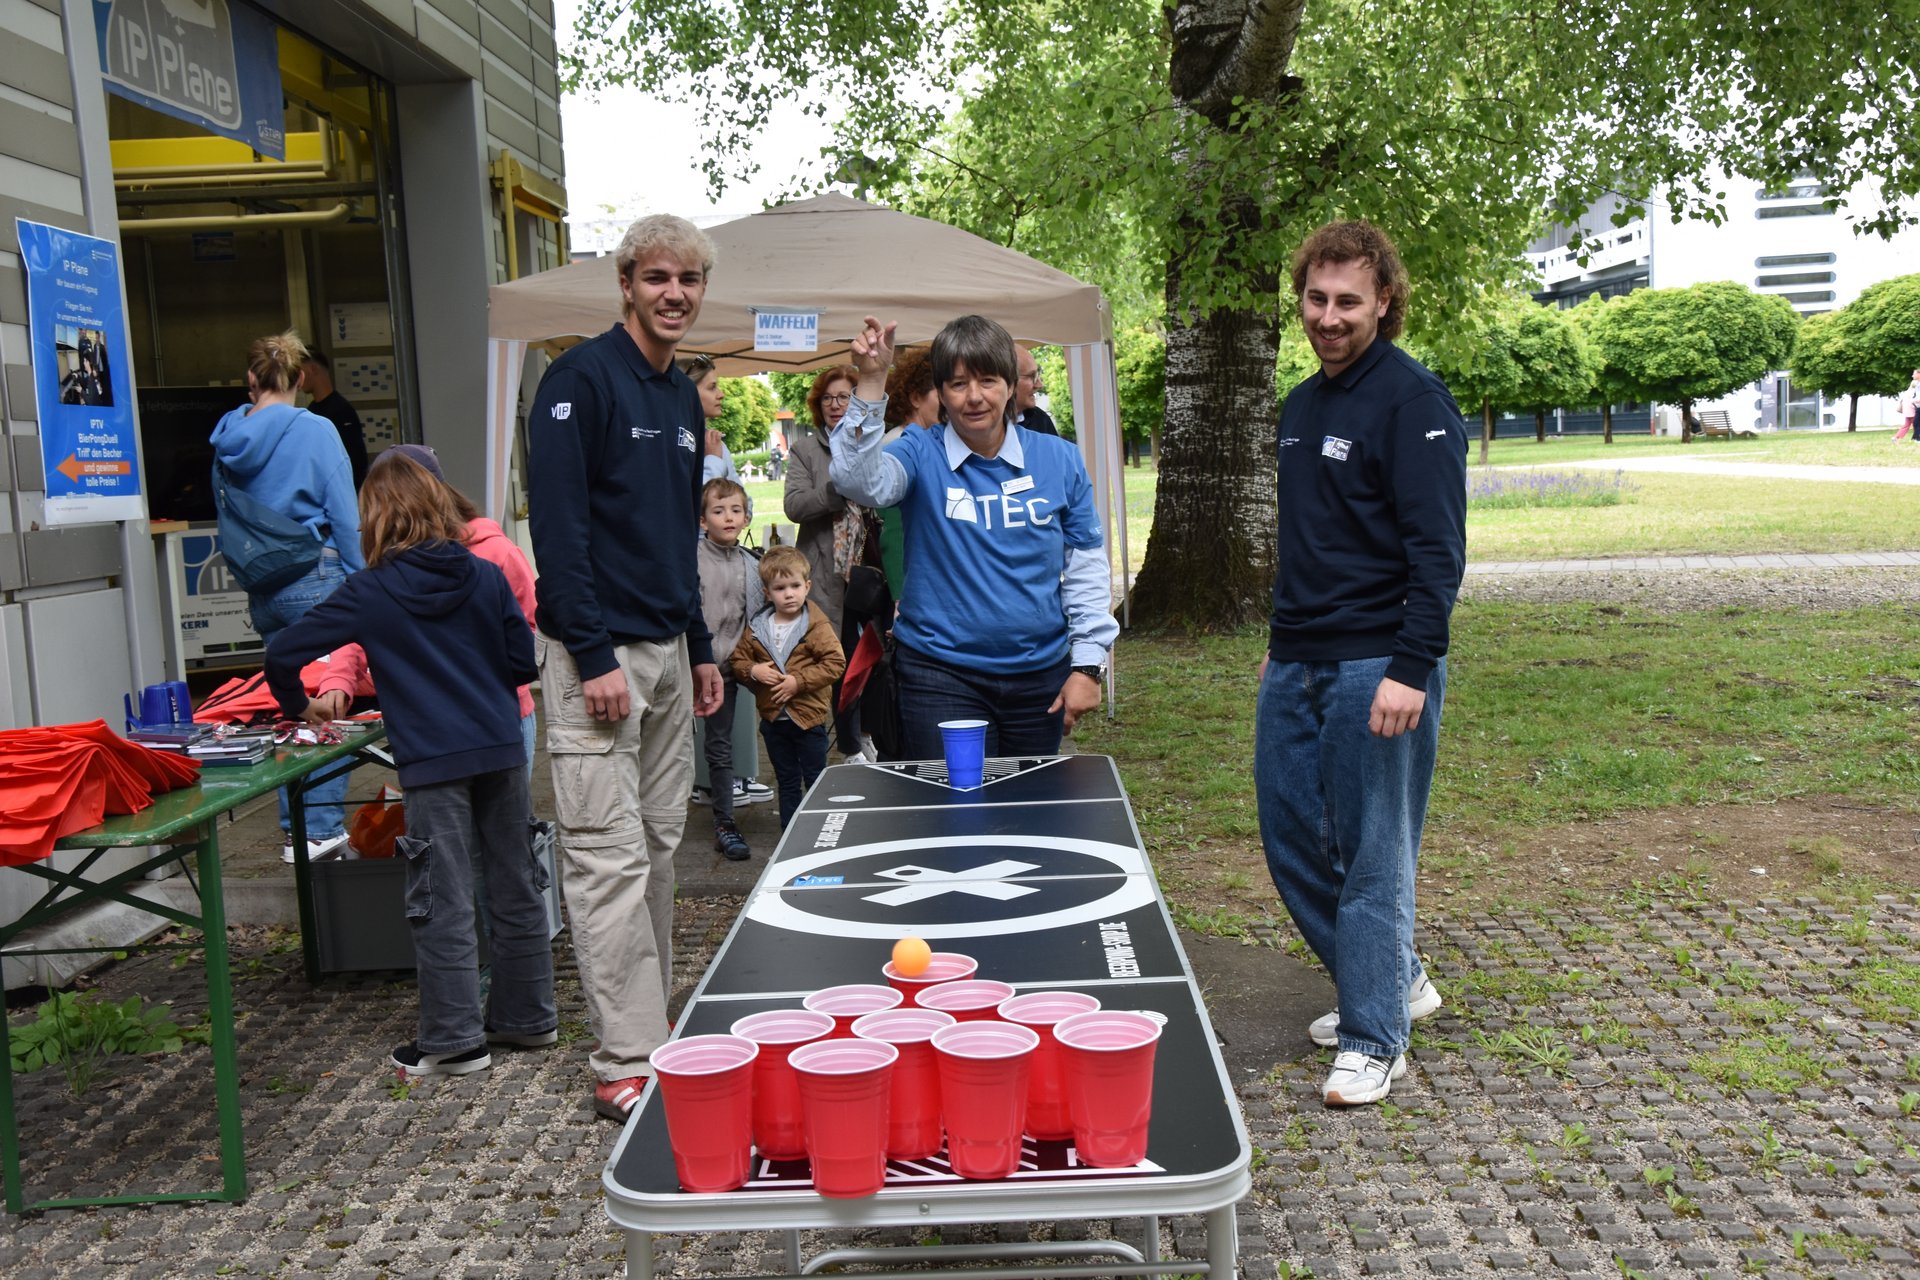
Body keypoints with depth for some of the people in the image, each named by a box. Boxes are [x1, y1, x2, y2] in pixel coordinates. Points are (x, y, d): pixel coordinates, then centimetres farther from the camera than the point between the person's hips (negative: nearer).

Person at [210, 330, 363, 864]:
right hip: (316, 578, -6)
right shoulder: (316, 431, -9)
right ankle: (323, 829, -2)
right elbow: (345, 518, -9)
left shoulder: (229, 442, 7)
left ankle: (295, 830, 19)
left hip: (263, 589, 6)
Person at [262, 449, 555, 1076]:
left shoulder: (368, 594, -4)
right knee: (516, 886, 14)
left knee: (442, 902, 4)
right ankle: (527, 1015, 26)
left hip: (433, 764, -4)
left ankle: (455, 1039, 11)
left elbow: (283, 654, -1)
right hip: (501, 749, 4)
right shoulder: (486, 576, 3)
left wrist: (300, 706, 17)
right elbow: (525, 662, 5)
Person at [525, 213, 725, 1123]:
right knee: (609, 859, -5)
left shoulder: (683, 398, 17)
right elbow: (557, 525, -15)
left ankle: (655, 1028, 23)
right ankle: (626, 1065, 2)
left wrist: (699, 648, 19)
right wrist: (594, 657, -19)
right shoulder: (581, 379, -9)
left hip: (667, 649, 8)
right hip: (598, 652, -8)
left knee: (659, 849, 12)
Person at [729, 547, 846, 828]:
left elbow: (835, 663, -17)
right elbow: (738, 660, 8)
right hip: (773, 718, 4)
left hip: (808, 717, -4)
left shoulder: (816, 625, -12)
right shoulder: (757, 627, 1)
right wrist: (752, 671, -14)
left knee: (816, 781, 8)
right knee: (787, 783, 17)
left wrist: (799, 681, -22)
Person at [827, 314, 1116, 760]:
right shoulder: (921, 454, -3)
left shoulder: (1059, 459, 2)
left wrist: (1088, 664, 2)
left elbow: (1087, 568, 6)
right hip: (941, 676, -3)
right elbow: (862, 481, -24)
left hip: (1041, 676, 3)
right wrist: (872, 384, -33)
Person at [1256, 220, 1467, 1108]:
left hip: (1377, 668, -8)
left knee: (1372, 852, -1)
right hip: (1296, 667, 8)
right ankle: (1394, 979, 30)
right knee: (1291, 836, 12)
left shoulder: (1412, 400, -10)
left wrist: (1412, 669, -23)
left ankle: (1374, 1037, 12)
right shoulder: (1300, 406, 15)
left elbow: (1438, 548, -17)